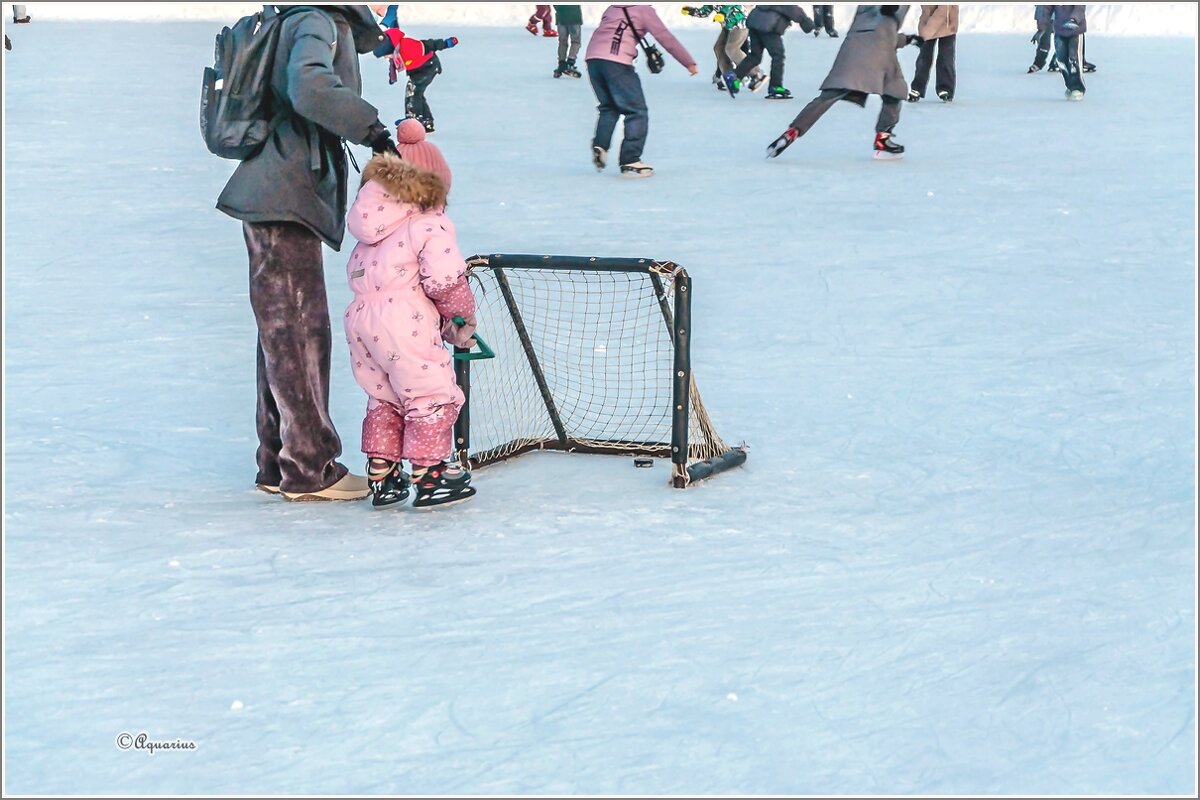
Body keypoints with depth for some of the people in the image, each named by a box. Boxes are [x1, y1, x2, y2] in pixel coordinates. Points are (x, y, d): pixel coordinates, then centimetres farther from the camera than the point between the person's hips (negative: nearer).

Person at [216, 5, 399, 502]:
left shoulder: (328, 26, 20)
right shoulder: (319, 24, -10)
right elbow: (309, 88, -28)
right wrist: (370, 128, -27)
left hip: (284, 202, 10)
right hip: (283, 204, -10)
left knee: (285, 332, 14)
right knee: (300, 331, -5)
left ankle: (278, 465, 21)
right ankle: (308, 470, 0)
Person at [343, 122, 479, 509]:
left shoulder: (371, 229, 17)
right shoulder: (431, 226, -7)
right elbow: (443, 279, -16)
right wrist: (463, 315, 4)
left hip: (360, 317, 8)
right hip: (404, 322, -8)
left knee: (383, 397, 20)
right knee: (431, 396, 3)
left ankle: (381, 475, 22)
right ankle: (428, 475, 4)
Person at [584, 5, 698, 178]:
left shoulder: (613, 8, 27)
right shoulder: (644, 9, 11)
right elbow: (666, 38, 10)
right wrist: (690, 63, 17)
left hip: (592, 56, 6)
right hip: (616, 61, -6)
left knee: (609, 107, 25)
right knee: (637, 111, 2)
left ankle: (600, 146, 6)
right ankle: (630, 162, -5)